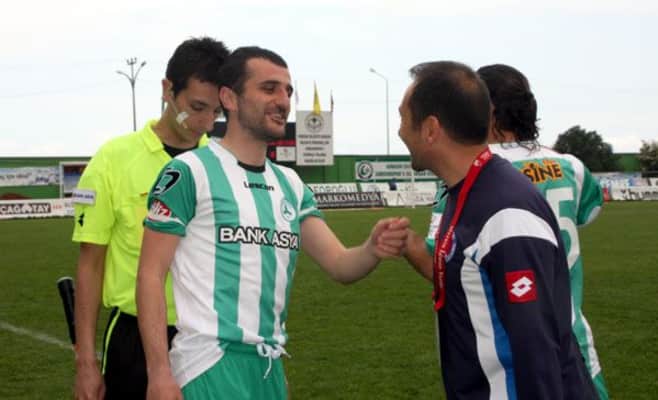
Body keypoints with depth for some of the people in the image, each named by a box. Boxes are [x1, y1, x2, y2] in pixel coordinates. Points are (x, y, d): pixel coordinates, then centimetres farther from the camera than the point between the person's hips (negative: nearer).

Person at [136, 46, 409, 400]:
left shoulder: (290, 184, 11)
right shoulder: (190, 172, -8)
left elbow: (339, 265, 5)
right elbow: (151, 274, -10)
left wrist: (373, 250, -17)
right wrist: (158, 371, -17)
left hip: (270, 364, 7)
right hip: (211, 363, -7)